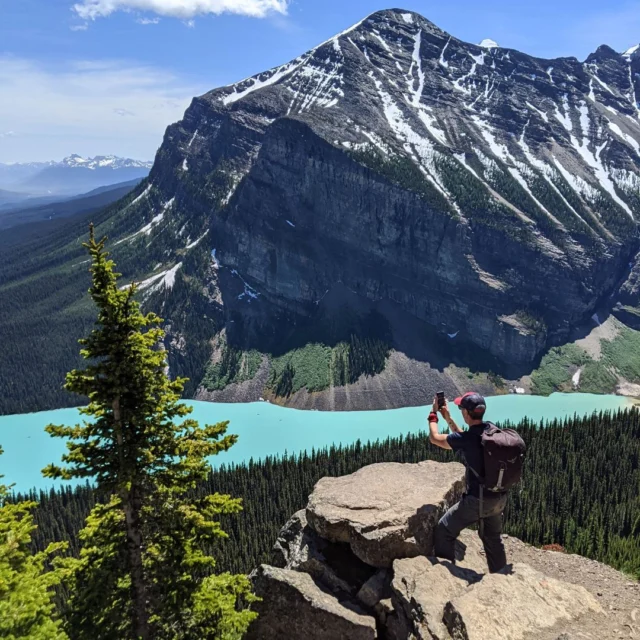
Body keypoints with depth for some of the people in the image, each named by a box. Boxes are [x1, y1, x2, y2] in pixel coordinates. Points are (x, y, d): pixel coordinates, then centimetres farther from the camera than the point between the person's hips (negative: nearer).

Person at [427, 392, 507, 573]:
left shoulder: (467, 439, -23)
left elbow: (434, 438, -6)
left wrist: (433, 414, 8)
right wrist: (448, 418, 18)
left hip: (478, 500, -7)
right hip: (500, 498, 7)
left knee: (444, 530, 11)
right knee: (493, 538, 26)